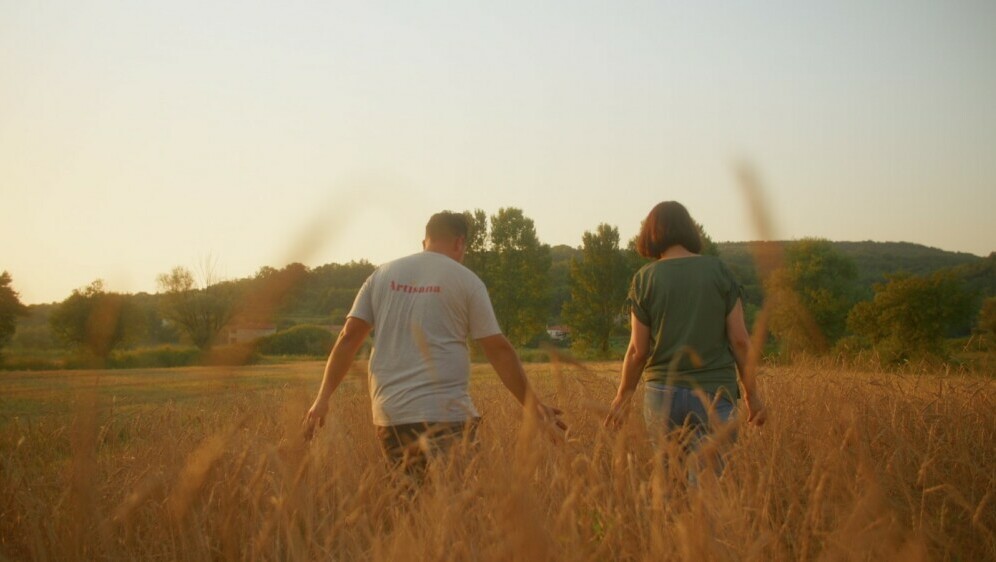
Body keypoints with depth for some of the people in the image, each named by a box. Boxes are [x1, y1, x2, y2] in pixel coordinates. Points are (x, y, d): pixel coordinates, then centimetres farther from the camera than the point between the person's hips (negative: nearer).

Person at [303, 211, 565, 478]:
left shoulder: (383, 275, 12)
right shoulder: (467, 281, 2)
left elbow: (348, 338, 7)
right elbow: (498, 349, -2)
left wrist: (323, 397, 8)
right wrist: (532, 404, 2)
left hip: (390, 414, 4)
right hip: (445, 416, -4)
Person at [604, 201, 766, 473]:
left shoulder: (645, 279, -1)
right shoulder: (718, 270, 2)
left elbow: (638, 350, -1)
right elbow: (740, 340, 0)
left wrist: (623, 397, 12)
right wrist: (751, 392, 10)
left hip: (663, 392, 0)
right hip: (715, 393, 0)